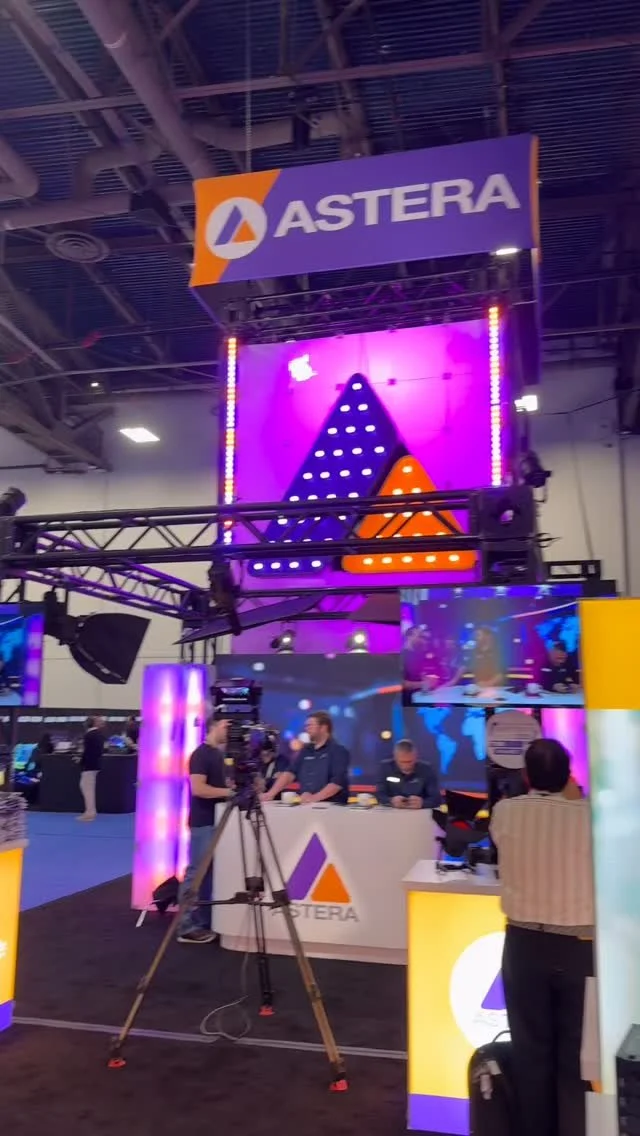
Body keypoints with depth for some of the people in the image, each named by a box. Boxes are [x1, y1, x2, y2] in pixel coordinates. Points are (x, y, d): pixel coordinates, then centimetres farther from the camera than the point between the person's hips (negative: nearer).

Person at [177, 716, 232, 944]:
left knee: (209, 873, 12)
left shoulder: (218, 754, 14)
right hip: (203, 823, -9)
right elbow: (198, 788, -23)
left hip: (216, 821, 9)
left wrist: (233, 786, 7)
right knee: (197, 872, -5)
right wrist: (228, 792, -18)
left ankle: (203, 923, 20)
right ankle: (187, 927, 1)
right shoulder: (200, 754, -15)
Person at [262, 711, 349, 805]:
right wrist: (271, 793, -5)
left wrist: (314, 798, -24)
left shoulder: (338, 751, -3)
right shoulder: (305, 750, 16)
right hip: (305, 805, 5)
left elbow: (338, 782, -14)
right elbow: (289, 772, 9)